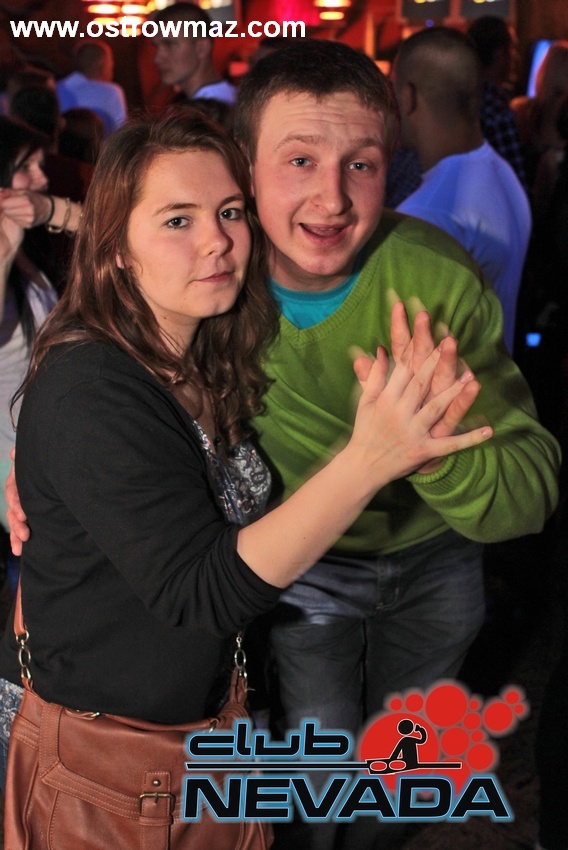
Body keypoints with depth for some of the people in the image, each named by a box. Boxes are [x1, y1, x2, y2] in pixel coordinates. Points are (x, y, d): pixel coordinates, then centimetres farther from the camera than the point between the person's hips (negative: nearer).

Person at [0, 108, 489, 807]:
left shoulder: (211, 360, -1)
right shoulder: (88, 392, -28)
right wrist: (367, 460, -40)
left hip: (200, 707, 8)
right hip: (92, 736, -7)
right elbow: (200, 592, -32)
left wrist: (406, 434, -16)